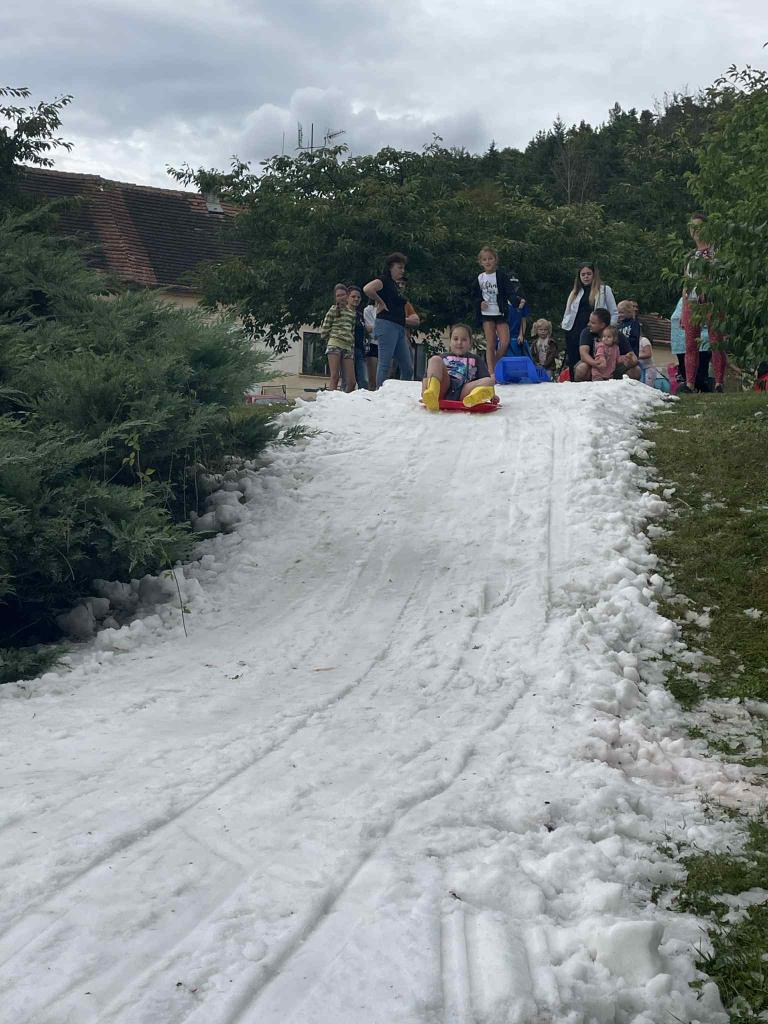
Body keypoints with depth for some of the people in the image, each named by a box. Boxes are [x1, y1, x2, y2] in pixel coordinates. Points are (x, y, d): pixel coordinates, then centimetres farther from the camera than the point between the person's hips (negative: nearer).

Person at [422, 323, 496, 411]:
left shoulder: (476, 359, 30)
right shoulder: (443, 357, 30)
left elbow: (486, 379, 15)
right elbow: (427, 377, 18)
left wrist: (492, 395, -5)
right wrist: (424, 391, -5)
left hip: (463, 392, 0)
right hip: (443, 390, 0)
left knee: (489, 381, -23)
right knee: (435, 359, -15)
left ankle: (474, 396, -60)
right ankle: (432, 392, -44)